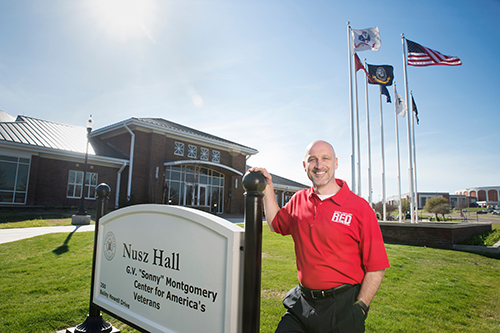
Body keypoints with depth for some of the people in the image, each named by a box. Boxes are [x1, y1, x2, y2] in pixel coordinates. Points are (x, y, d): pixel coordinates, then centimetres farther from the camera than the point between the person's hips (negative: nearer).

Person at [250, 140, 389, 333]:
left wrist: (360, 308, -12)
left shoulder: (359, 208, -11)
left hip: (342, 307, -3)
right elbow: (275, 224, 20)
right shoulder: (298, 200, 2)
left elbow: (376, 267, -9)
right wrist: (268, 189, 11)